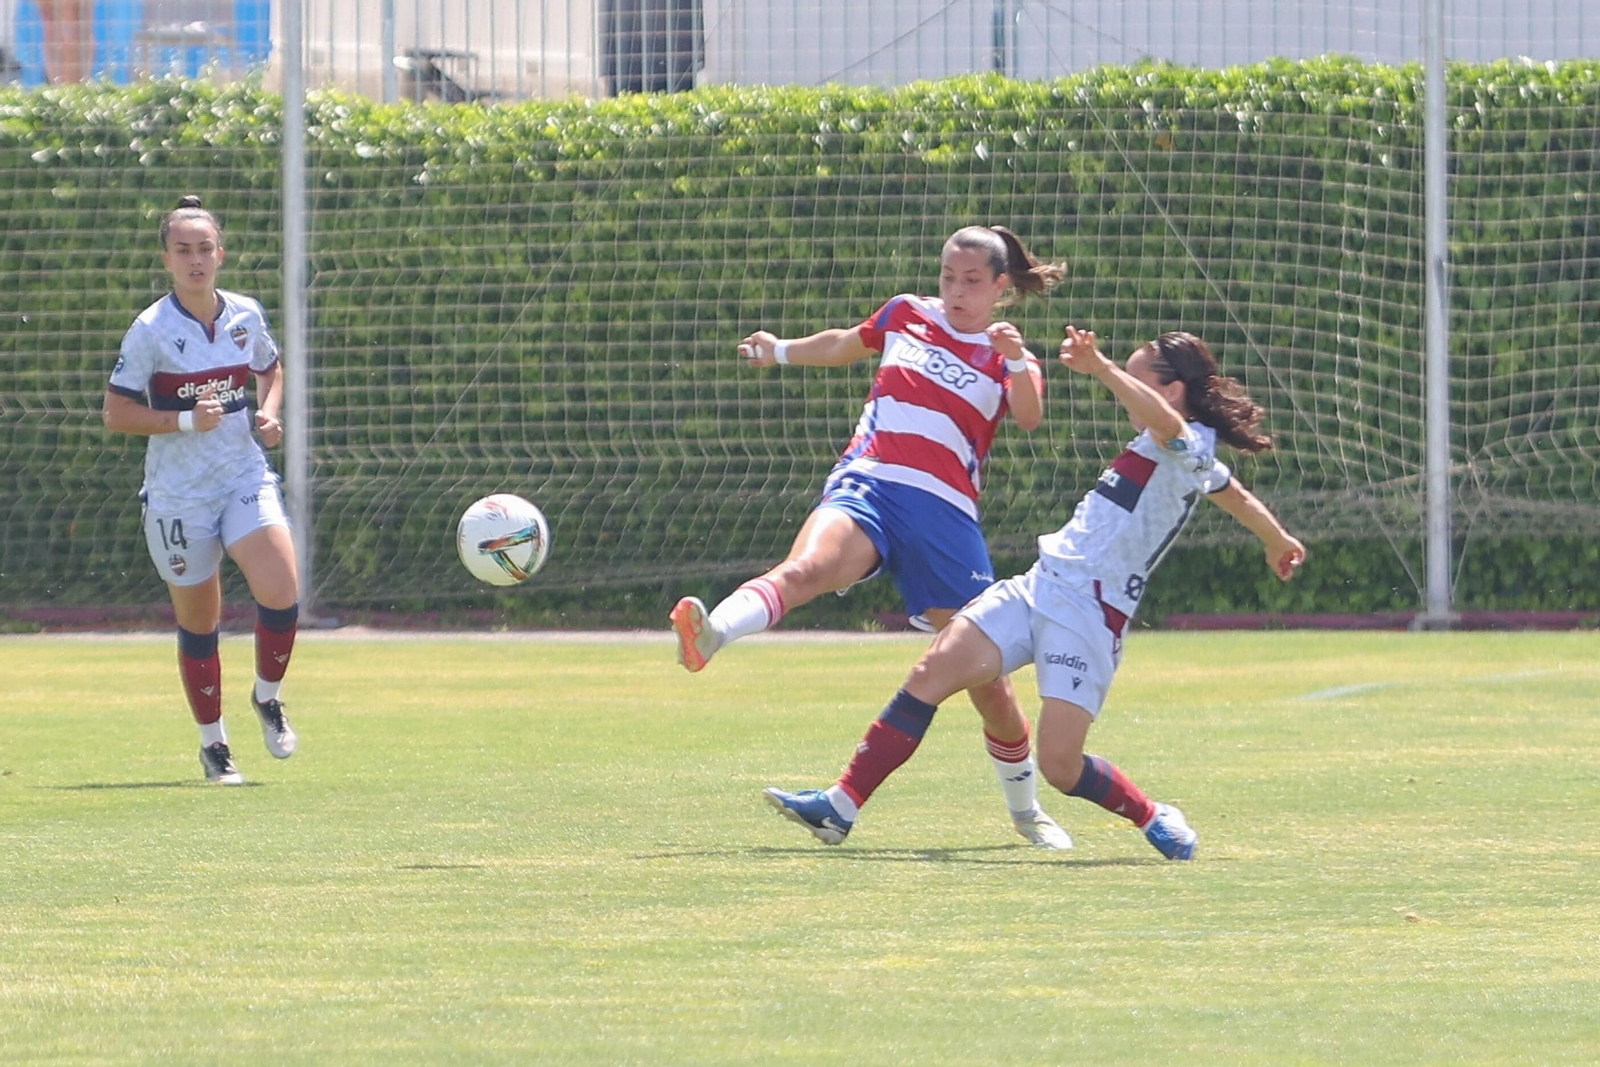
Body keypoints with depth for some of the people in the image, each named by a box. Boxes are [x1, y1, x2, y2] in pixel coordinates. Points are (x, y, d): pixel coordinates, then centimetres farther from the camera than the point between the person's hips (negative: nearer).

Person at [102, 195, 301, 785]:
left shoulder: (247, 316, 2)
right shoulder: (150, 331, -10)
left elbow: (270, 370, 22)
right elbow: (116, 414, -9)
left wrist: (269, 413, 2)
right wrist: (187, 420, -20)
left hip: (245, 477, 2)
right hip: (177, 493, -2)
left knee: (281, 592, -18)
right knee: (198, 623, 7)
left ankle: (268, 697, 10)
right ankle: (213, 743, 25)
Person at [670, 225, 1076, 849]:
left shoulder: (1009, 360, 9)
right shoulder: (907, 315, 17)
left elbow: (1029, 418, -14)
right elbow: (846, 345, 39)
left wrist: (1018, 362, -32)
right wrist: (782, 351, 30)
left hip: (946, 516, 0)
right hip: (867, 487, 0)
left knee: (988, 680, 3)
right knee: (810, 566, -35)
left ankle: (1026, 811, 26)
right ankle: (707, 636, -63)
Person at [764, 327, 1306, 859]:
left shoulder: (1191, 448, -6)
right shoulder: (1195, 460, 23)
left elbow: (1166, 422, -32)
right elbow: (1239, 497, 41)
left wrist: (1101, 369, -39)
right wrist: (1279, 543, 59)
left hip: (1091, 613, -9)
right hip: (1037, 587, 9)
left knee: (1060, 765, -14)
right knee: (934, 671, -9)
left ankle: (1155, 818, 15)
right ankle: (841, 805, -11)